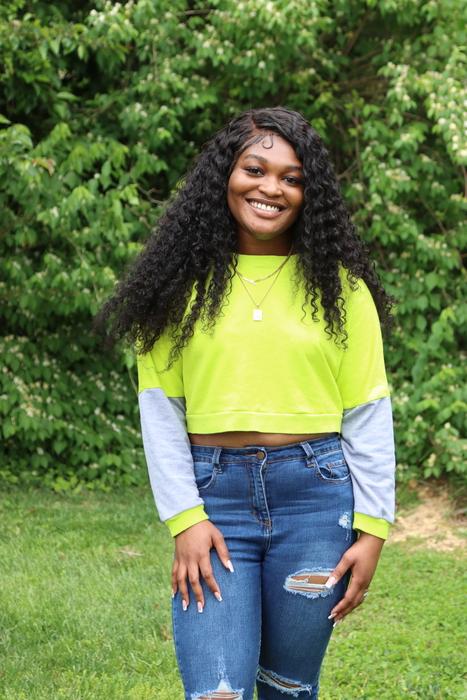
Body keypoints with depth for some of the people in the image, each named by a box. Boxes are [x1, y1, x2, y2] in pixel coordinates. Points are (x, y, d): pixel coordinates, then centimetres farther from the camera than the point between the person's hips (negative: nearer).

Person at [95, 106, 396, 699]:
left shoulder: (336, 284, 5)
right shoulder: (183, 280, 4)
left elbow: (368, 414, 3)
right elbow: (159, 407, 2)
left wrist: (372, 529, -1)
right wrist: (184, 518, -6)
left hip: (316, 494, 1)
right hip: (214, 494, 0)